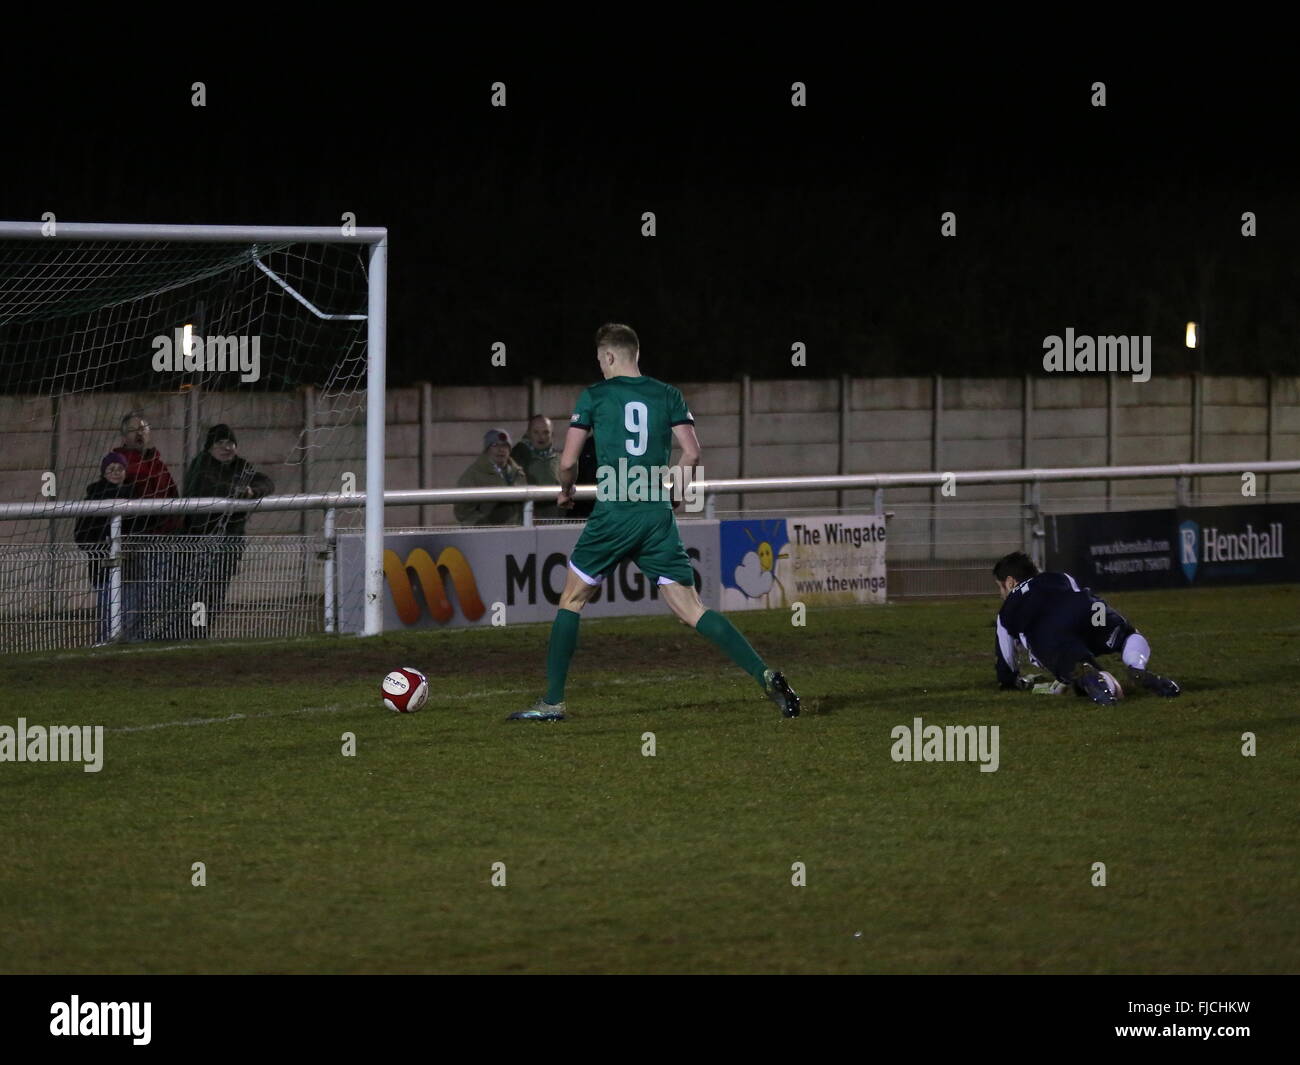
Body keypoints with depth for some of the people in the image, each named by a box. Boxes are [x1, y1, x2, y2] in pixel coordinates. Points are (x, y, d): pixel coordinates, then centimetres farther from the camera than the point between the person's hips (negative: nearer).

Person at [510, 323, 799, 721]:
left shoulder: (594, 396, 1)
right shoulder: (667, 395, 8)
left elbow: (568, 461, 0)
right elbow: (692, 454, 2)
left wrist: (565, 491, 21)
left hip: (612, 514, -3)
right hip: (659, 517, 3)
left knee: (572, 600, 13)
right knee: (690, 609, 1)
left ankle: (552, 702, 10)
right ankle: (765, 676, -14)